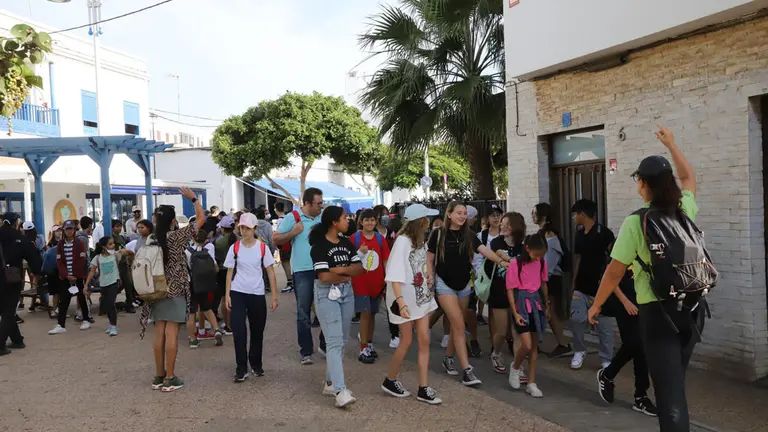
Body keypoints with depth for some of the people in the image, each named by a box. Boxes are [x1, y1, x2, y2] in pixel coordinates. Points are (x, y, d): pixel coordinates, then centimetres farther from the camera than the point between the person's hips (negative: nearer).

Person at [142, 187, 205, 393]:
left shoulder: (151, 240, 2)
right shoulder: (177, 236, -11)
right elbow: (201, 219, -5)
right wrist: (193, 198, 4)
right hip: (175, 291, -5)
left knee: (159, 334, 9)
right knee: (171, 334, -2)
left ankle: (159, 376, 16)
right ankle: (169, 378, 2)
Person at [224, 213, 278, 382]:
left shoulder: (263, 247, -4)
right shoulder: (234, 248, 0)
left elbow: (270, 272, -1)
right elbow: (230, 272, 5)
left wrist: (274, 296, -4)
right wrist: (227, 295, -2)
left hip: (257, 294, 0)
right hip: (238, 293, 0)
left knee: (257, 331, 10)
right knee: (238, 331, -7)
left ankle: (256, 364, 29)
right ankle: (241, 368, 4)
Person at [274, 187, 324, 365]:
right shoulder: (292, 218, -3)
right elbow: (276, 239, -1)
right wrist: (293, 232, -13)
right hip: (302, 270, -3)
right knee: (303, 312, 2)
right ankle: (306, 351, 12)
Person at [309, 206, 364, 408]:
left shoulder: (346, 243, 8)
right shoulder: (319, 246, -12)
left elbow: (359, 268, 3)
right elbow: (324, 277, -20)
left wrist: (340, 270, -14)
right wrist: (346, 276, -6)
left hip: (347, 293, 7)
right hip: (327, 295, -7)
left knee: (341, 341, 11)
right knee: (334, 341, -12)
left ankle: (330, 383, 23)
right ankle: (340, 391, -14)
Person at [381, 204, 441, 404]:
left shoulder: (420, 241, 7)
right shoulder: (403, 241, -18)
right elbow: (394, 275, -24)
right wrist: (400, 301, -32)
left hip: (421, 295, 7)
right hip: (405, 297, -7)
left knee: (424, 341, 5)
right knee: (407, 341, 3)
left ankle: (423, 388, 12)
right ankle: (389, 381, 23)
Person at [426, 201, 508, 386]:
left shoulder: (468, 235, 2)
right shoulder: (439, 234, -7)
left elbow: (484, 250, -12)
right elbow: (429, 260, -1)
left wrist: (500, 261, -28)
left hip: (464, 285, 4)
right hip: (445, 284, -4)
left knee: (456, 325, 12)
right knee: (459, 325, -12)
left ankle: (448, 358, 34)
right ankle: (466, 371, -10)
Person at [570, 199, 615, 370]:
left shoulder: (603, 232, -12)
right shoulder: (579, 234, 9)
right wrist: (573, 282, 14)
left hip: (599, 288, -6)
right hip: (581, 287, 6)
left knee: (603, 325, 2)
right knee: (576, 319, 0)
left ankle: (606, 360, 14)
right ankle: (579, 351, 20)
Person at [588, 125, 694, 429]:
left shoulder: (635, 222, -13)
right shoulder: (686, 210, 3)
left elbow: (614, 272, -10)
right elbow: (689, 177, 26)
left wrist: (596, 305, 3)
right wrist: (671, 145, 35)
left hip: (657, 310, -6)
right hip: (691, 307, 6)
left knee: (670, 391, -1)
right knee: (676, 381, 23)